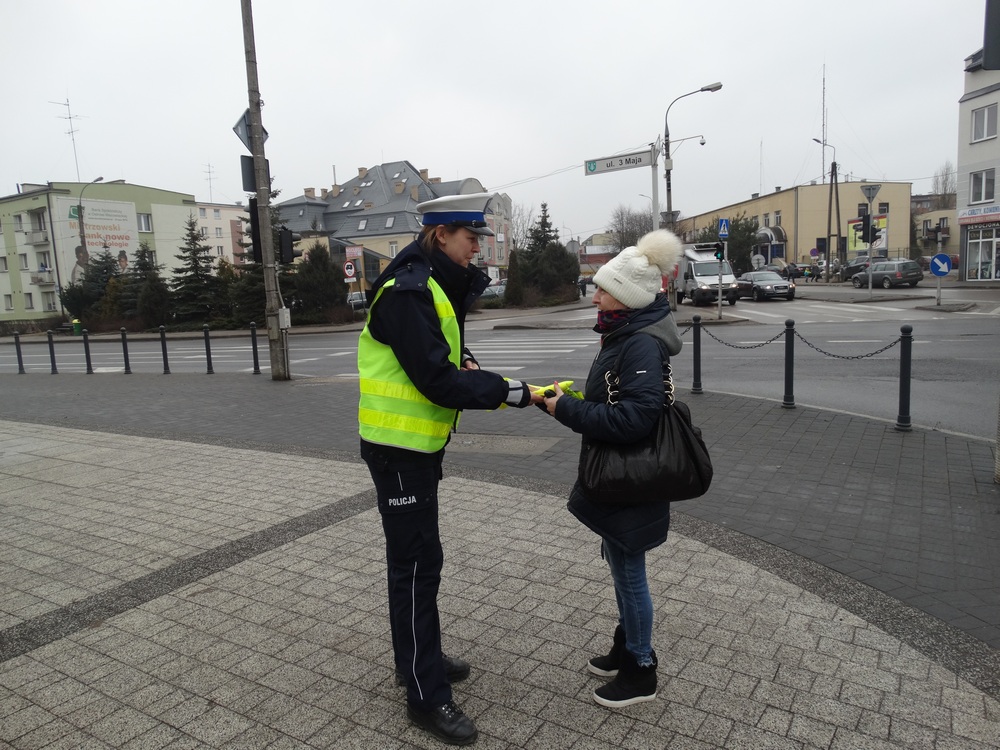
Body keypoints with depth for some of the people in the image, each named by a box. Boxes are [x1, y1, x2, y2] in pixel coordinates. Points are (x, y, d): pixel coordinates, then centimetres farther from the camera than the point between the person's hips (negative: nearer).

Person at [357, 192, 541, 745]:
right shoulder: (408, 291, -20)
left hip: (419, 443, 10)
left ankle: (420, 659, 36)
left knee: (417, 557, 19)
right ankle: (426, 696, 12)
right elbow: (436, 380, -26)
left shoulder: (437, 287, 11)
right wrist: (510, 391, -22)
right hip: (399, 446, -10)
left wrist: (464, 363, -5)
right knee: (415, 564, -1)